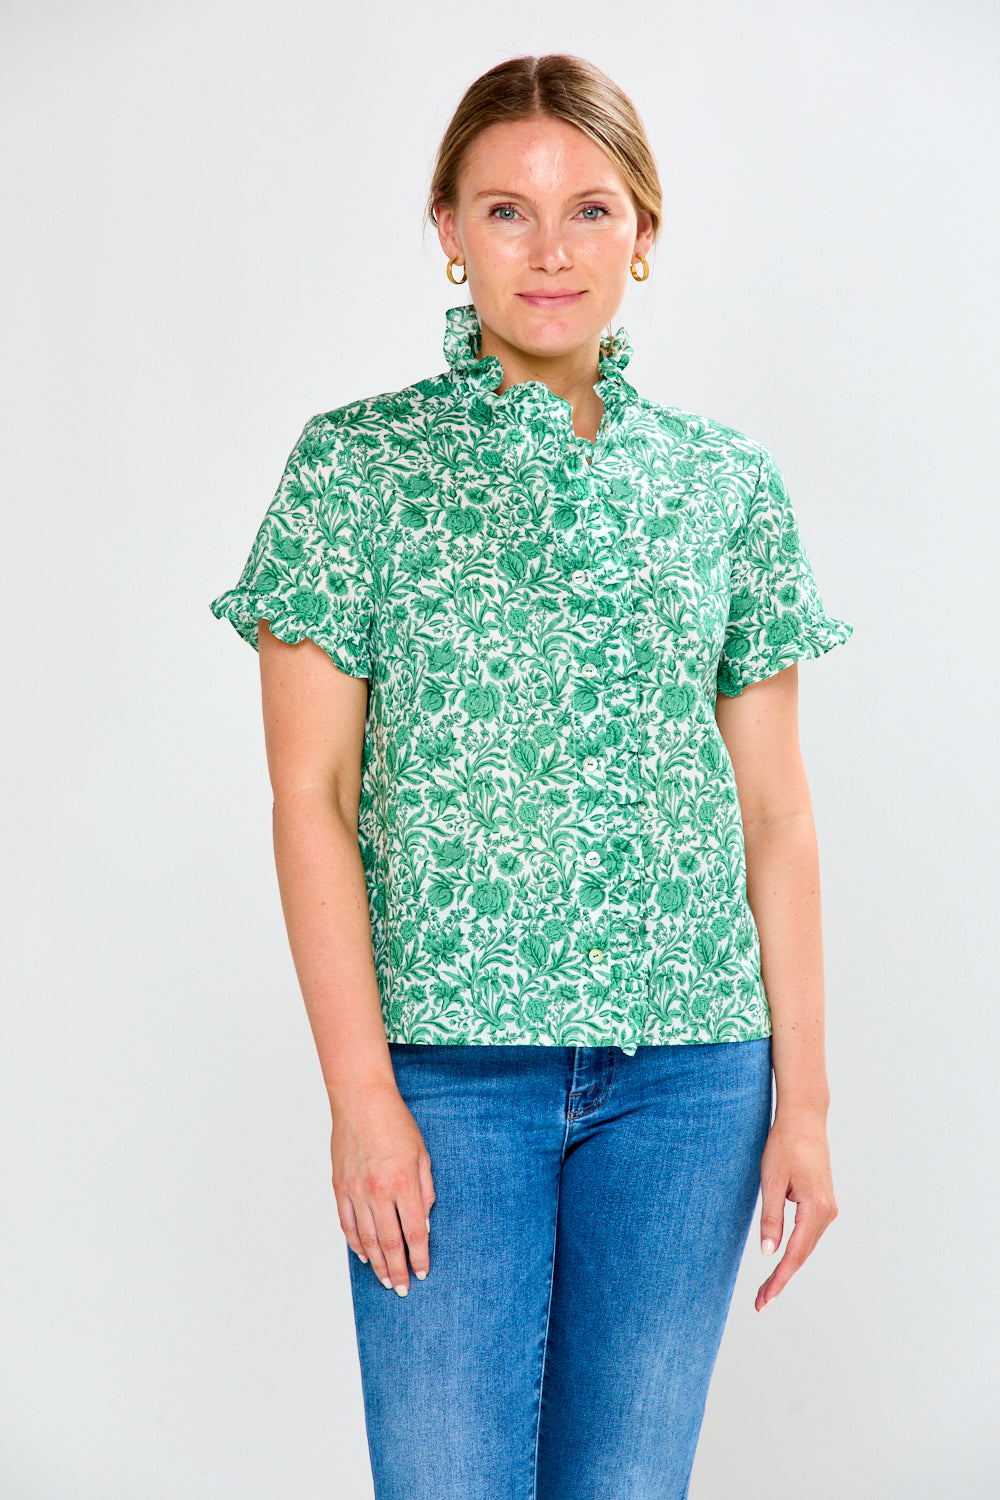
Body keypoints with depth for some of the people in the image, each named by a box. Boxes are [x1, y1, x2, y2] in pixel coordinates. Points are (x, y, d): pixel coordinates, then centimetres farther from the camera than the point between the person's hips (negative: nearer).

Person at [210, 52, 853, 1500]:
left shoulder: (730, 484, 6)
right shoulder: (354, 467, -1)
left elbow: (774, 807, 7)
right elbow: (312, 796, -4)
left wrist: (802, 1095, 4)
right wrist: (361, 1092, -10)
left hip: (686, 1076, 2)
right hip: (445, 1066, -2)